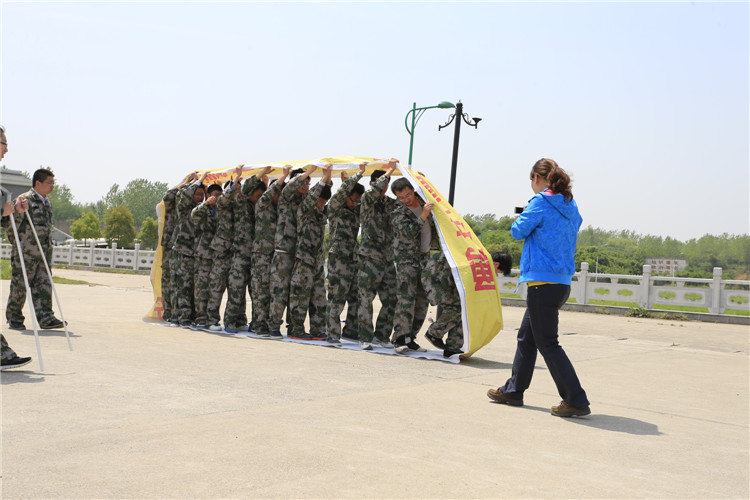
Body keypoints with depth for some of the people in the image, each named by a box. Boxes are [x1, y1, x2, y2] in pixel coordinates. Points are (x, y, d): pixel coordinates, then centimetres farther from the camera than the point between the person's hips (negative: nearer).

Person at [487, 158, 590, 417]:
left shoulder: (541, 202, -11)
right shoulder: (570, 207, 14)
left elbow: (518, 231, -9)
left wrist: (522, 216, 10)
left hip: (543, 282, -9)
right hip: (562, 281, 9)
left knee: (547, 343, -3)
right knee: (526, 336, 18)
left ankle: (576, 400, -2)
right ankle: (513, 390, 28)